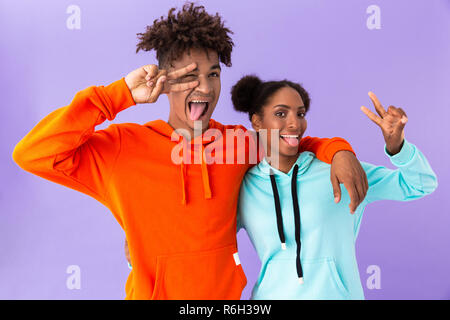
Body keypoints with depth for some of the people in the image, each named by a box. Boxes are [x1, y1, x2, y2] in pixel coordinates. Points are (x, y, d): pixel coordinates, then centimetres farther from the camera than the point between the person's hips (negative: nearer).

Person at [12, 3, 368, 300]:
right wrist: (121, 94, -24)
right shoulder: (123, 147, -14)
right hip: (151, 292, -2)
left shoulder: (239, 141, -5)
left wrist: (338, 151, -10)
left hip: (226, 291, 3)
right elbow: (33, 154, -22)